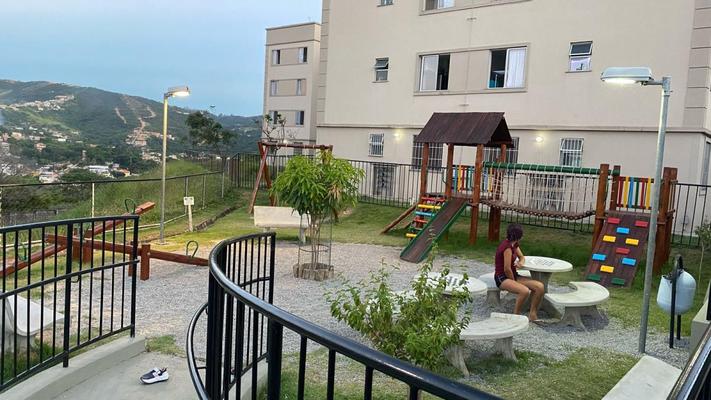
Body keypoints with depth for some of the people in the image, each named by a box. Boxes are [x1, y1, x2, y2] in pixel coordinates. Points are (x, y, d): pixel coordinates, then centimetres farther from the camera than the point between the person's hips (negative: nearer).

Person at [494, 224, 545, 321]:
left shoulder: (514, 244, 8)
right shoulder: (507, 247, -21)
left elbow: (522, 258, 21)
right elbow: (507, 269, -21)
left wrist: (520, 263, -4)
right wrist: (514, 282, -6)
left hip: (513, 275, 9)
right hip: (502, 278, -9)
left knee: (540, 287, -9)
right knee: (525, 291, -34)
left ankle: (532, 315, 1)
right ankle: (516, 316, -14)